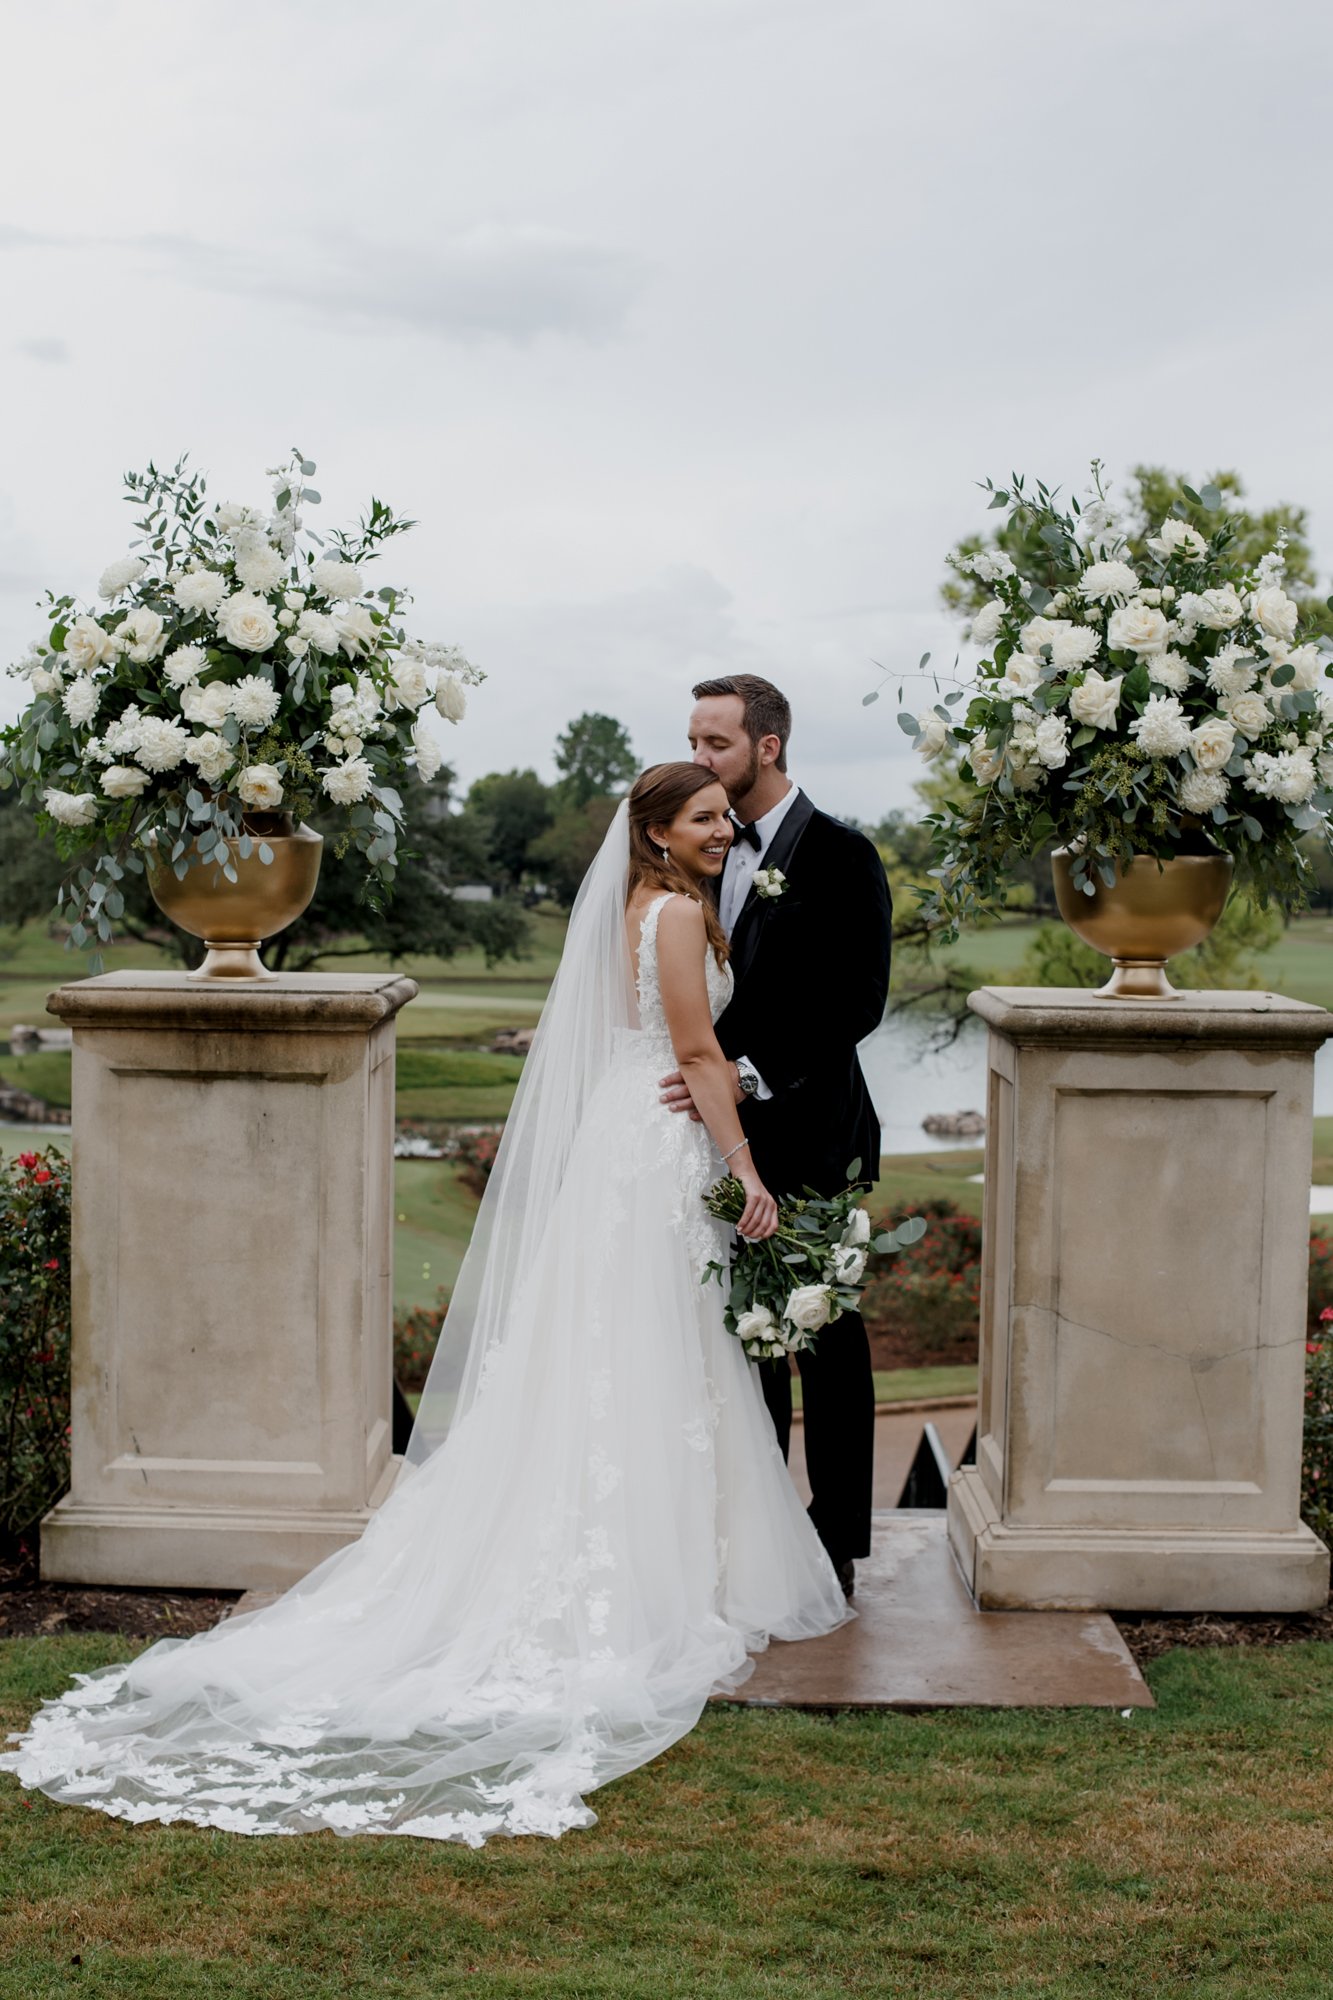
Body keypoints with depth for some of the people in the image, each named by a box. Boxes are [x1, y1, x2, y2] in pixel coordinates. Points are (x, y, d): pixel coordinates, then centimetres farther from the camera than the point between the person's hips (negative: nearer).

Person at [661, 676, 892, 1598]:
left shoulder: (839, 854, -10)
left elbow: (858, 1002, -17)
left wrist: (751, 1073, -22)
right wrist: (702, 1075, 2)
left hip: (813, 1139, -7)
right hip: (732, 1134, 7)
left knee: (829, 1342, 4)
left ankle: (838, 1546, 14)